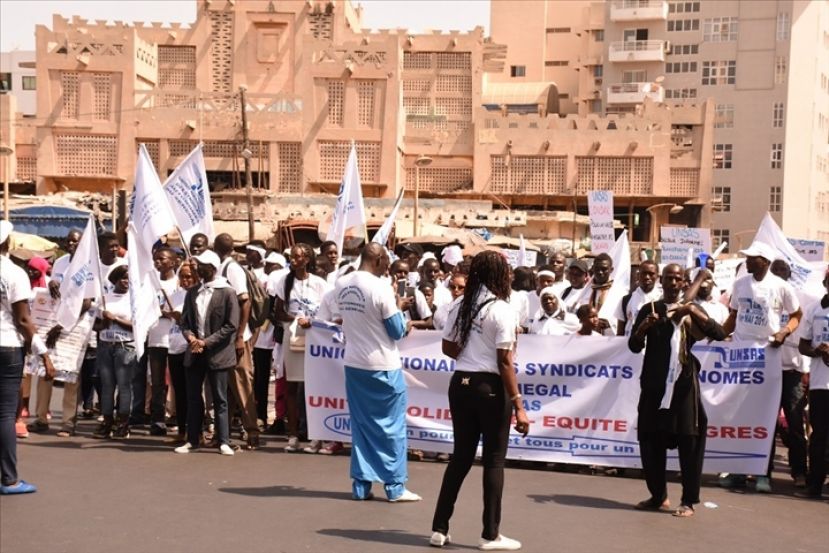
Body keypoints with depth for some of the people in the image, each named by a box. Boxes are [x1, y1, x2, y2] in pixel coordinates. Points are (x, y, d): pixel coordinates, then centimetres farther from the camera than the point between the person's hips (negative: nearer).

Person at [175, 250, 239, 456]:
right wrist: (190, 337, -9)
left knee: (220, 399, 0)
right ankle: (192, 439, 17)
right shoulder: (192, 292, 12)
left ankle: (223, 441, 4)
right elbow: (185, 320, 12)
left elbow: (232, 325, -10)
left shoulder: (227, 293, -5)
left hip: (217, 353, -5)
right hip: (194, 353, 5)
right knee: (193, 398, 9)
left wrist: (206, 342, -15)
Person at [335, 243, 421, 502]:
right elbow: (397, 331, -10)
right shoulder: (381, 288, -18)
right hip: (384, 367, -5)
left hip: (354, 364, 6)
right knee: (392, 426, 5)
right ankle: (395, 486, 9)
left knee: (360, 425, 12)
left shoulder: (341, 284, 1)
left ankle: (360, 485, 14)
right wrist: (398, 308, 7)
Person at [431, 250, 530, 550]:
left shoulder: (461, 306, 6)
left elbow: (449, 348, 12)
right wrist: (518, 405, -14)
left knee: (461, 456, 15)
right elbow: (505, 362, -16)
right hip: (490, 387, -6)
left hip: (461, 384, 6)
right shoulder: (501, 310, -13)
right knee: (494, 460, 6)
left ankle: (439, 528, 17)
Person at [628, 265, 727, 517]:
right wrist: (643, 328, -16)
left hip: (684, 382, -1)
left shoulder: (692, 309, 9)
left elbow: (720, 335, -5)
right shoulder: (650, 310, 10)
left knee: (689, 441, -4)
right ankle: (658, 495, 18)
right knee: (650, 440, 4)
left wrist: (694, 313, -16)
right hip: (654, 383, 1)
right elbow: (634, 346, 3)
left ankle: (688, 501, 2)